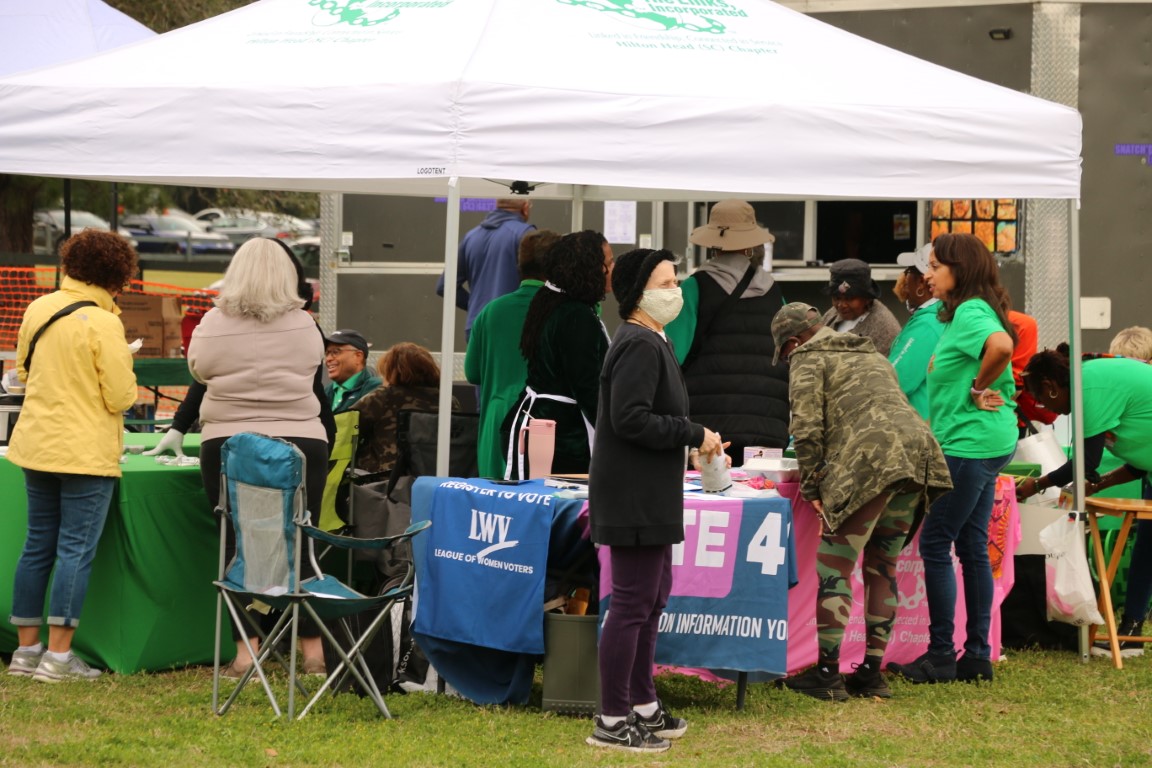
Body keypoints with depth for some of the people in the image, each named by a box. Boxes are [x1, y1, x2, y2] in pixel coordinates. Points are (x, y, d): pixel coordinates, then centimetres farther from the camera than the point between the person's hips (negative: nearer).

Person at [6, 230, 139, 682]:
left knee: (37, 546, 13)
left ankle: (26, 649, 17)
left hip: (36, 445, 7)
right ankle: (58, 656, -4)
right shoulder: (102, 324, -16)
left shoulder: (38, 310, 5)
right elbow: (121, 396, -15)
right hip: (87, 452, -7)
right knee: (76, 550, -2)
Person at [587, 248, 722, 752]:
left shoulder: (647, 343, 16)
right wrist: (696, 435, -18)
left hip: (648, 497, 11)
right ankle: (611, 722, -2)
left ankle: (643, 705, 29)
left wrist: (694, 439, 8)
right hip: (635, 498, -11)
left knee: (652, 598, 19)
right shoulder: (640, 346, -18)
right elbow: (631, 419, -26)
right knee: (633, 604, -7)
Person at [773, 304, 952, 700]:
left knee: (834, 568, -2)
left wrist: (811, 486, 5)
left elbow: (807, 427, -2)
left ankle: (827, 672, -4)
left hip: (871, 460, -8)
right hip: (920, 451, 8)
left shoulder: (808, 359, 10)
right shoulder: (872, 355, 34)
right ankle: (872, 671, 15)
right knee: (882, 568, 15)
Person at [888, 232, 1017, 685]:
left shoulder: (970, 311, -16)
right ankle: (977, 654, 16)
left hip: (970, 444, -10)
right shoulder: (963, 313, 16)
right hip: (986, 444, 10)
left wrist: (979, 388, -21)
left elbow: (1002, 345, -35)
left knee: (935, 544, -5)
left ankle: (941, 656, -1)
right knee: (972, 547, 12)